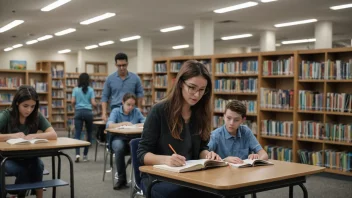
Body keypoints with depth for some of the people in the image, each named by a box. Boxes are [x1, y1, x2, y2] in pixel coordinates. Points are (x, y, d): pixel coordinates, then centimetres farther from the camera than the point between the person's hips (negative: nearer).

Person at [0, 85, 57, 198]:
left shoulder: (37, 116, -8)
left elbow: (53, 135, -18)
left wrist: (33, 136, -33)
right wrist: (12, 136, -37)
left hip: (28, 157, 2)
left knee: (38, 165, -31)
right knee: (21, 170, -31)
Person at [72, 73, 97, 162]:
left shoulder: (75, 89, 4)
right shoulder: (90, 90, 2)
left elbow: (72, 102, -3)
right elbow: (93, 103, -4)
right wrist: (96, 104, 18)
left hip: (78, 112, 1)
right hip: (88, 112, 0)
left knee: (77, 133, -2)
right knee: (89, 133, 12)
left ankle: (78, 154, -19)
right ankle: (85, 155, 13)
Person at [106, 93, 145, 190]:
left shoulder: (136, 111, 9)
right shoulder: (116, 111, 3)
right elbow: (109, 125, -13)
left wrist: (134, 125, -21)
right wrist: (123, 123, -25)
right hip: (118, 138, -1)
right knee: (119, 148, -37)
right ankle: (121, 178, -20)